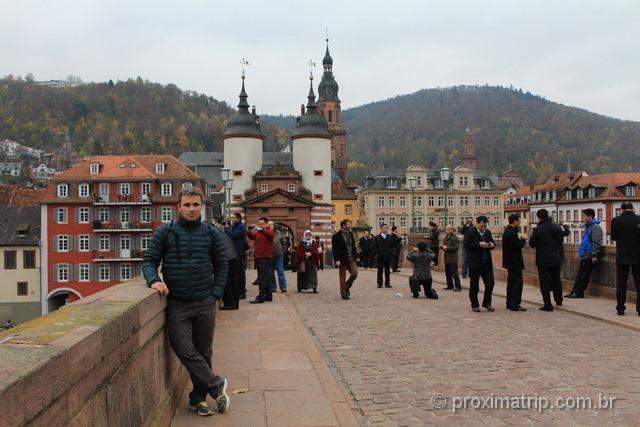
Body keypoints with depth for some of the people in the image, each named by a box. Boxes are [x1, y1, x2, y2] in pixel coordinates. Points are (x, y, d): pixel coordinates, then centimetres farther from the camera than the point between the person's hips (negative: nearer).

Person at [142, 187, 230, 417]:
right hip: (176, 305, -1)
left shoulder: (211, 234, 4)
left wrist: (216, 294, 1)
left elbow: (222, 265, 9)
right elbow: (149, 260, 1)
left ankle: (199, 398, 24)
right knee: (185, 352, -6)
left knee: (203, 352, 9)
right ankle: (216, 385, 13)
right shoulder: (164, 232, 0)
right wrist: (154, 280, -19)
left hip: (205, 304, 1)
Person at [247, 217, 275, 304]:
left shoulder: (270, 231, -3)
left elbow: (270, 234, -24)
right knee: (266, 277, 14)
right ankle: (268, 296, 21)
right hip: (258, 257, 8)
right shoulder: (258, 233, 19)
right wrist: (250, 230, -8)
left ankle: (261, 297, -15)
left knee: (263, 278, -11)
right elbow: (251, 236, 12)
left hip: (266, 258, -8)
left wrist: (260, 229, -33)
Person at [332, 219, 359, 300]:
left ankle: (347, 287, 18)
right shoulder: (336, 236, -8)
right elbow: (334, 249, -11)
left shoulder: (350, 234, 12)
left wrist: (355, 256, 9)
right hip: (342, 259, -5)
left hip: (351, 258, 6)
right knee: (342, 277, 2)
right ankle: (343, 294, 14)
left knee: (354, 273, -6)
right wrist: (337, 260, -18)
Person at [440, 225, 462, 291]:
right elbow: (444, 245, 22)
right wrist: (442, 246, 0)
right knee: (447, 273, 12)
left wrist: (447, 247, -20)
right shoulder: (446, 237, 14)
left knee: (454, 273, -8)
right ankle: (450, 285, 22)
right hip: (447, 258, 9)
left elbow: (455, 247, -19)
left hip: (453, 259, -8)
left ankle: (458, 287, -5)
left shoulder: (455, 238, -11)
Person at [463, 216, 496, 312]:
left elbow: (492, 242, 20)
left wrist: (492, 245, -3)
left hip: (487, 263, 5)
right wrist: (479, 244, -23)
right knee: (474, 285, 3)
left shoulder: (488, 232, 13)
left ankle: (487, 303, 20)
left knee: (490, 283, 4)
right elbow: (466, 245, -15)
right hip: (475, 263, -5)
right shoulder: (470, 233, -6)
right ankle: (474, 305, 14)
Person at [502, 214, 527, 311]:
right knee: (517, 282, -7)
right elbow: (517, 246, -22)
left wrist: (520, 240, 5)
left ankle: (510, 303, 22)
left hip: (510, 262, 11)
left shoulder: (508, 231, 12)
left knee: (511, 282, 16)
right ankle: (515, 305, -7)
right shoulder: (511, 233, -20)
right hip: (514, 262, -11)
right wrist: (523, 240, -7)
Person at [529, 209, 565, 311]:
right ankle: (558, 300, 35)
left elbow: (532, 244, -10)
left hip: (543, 260, -5)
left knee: (545, 282, 0)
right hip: (556, 259, 5)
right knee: (556, 280, 21)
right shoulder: (558, 228, 2)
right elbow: (561, 240, 11)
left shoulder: (538, 230, -16)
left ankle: (548, 305, -2)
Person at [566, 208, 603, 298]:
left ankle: (579, 293, 2)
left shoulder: (595, 227, -13)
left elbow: (596, 243, -19)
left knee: (583, 275, -4)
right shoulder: (588, 226, 18)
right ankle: (574, 292, 13)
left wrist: (595, 255, -23)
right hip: (584, 256, 10)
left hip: (589, 256, -10)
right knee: (580, 275, 10)